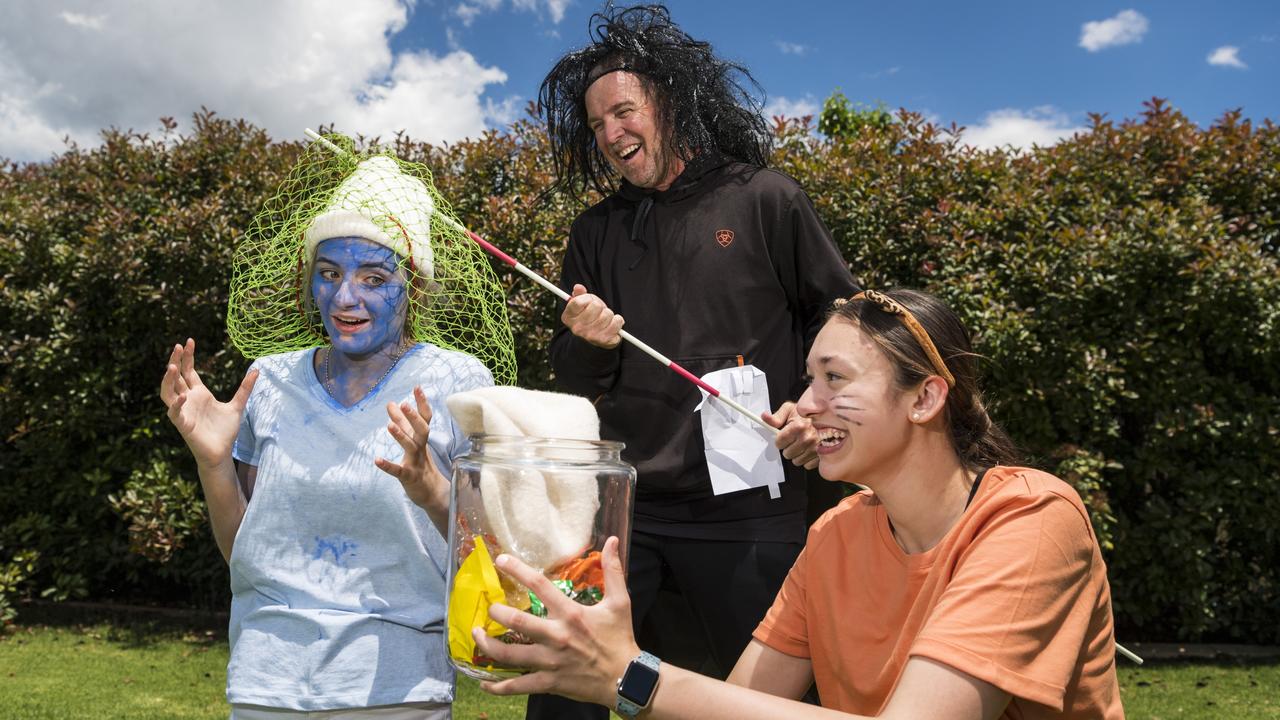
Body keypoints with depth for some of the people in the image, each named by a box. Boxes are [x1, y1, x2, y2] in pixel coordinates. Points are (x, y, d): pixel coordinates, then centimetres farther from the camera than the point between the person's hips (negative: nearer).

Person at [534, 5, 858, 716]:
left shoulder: (765, 200, 0)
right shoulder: (596, 232, 11)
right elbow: (572, 381, 14)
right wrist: (586, 344, -8)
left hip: (748, 508, -2)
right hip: (621, 502, 3)